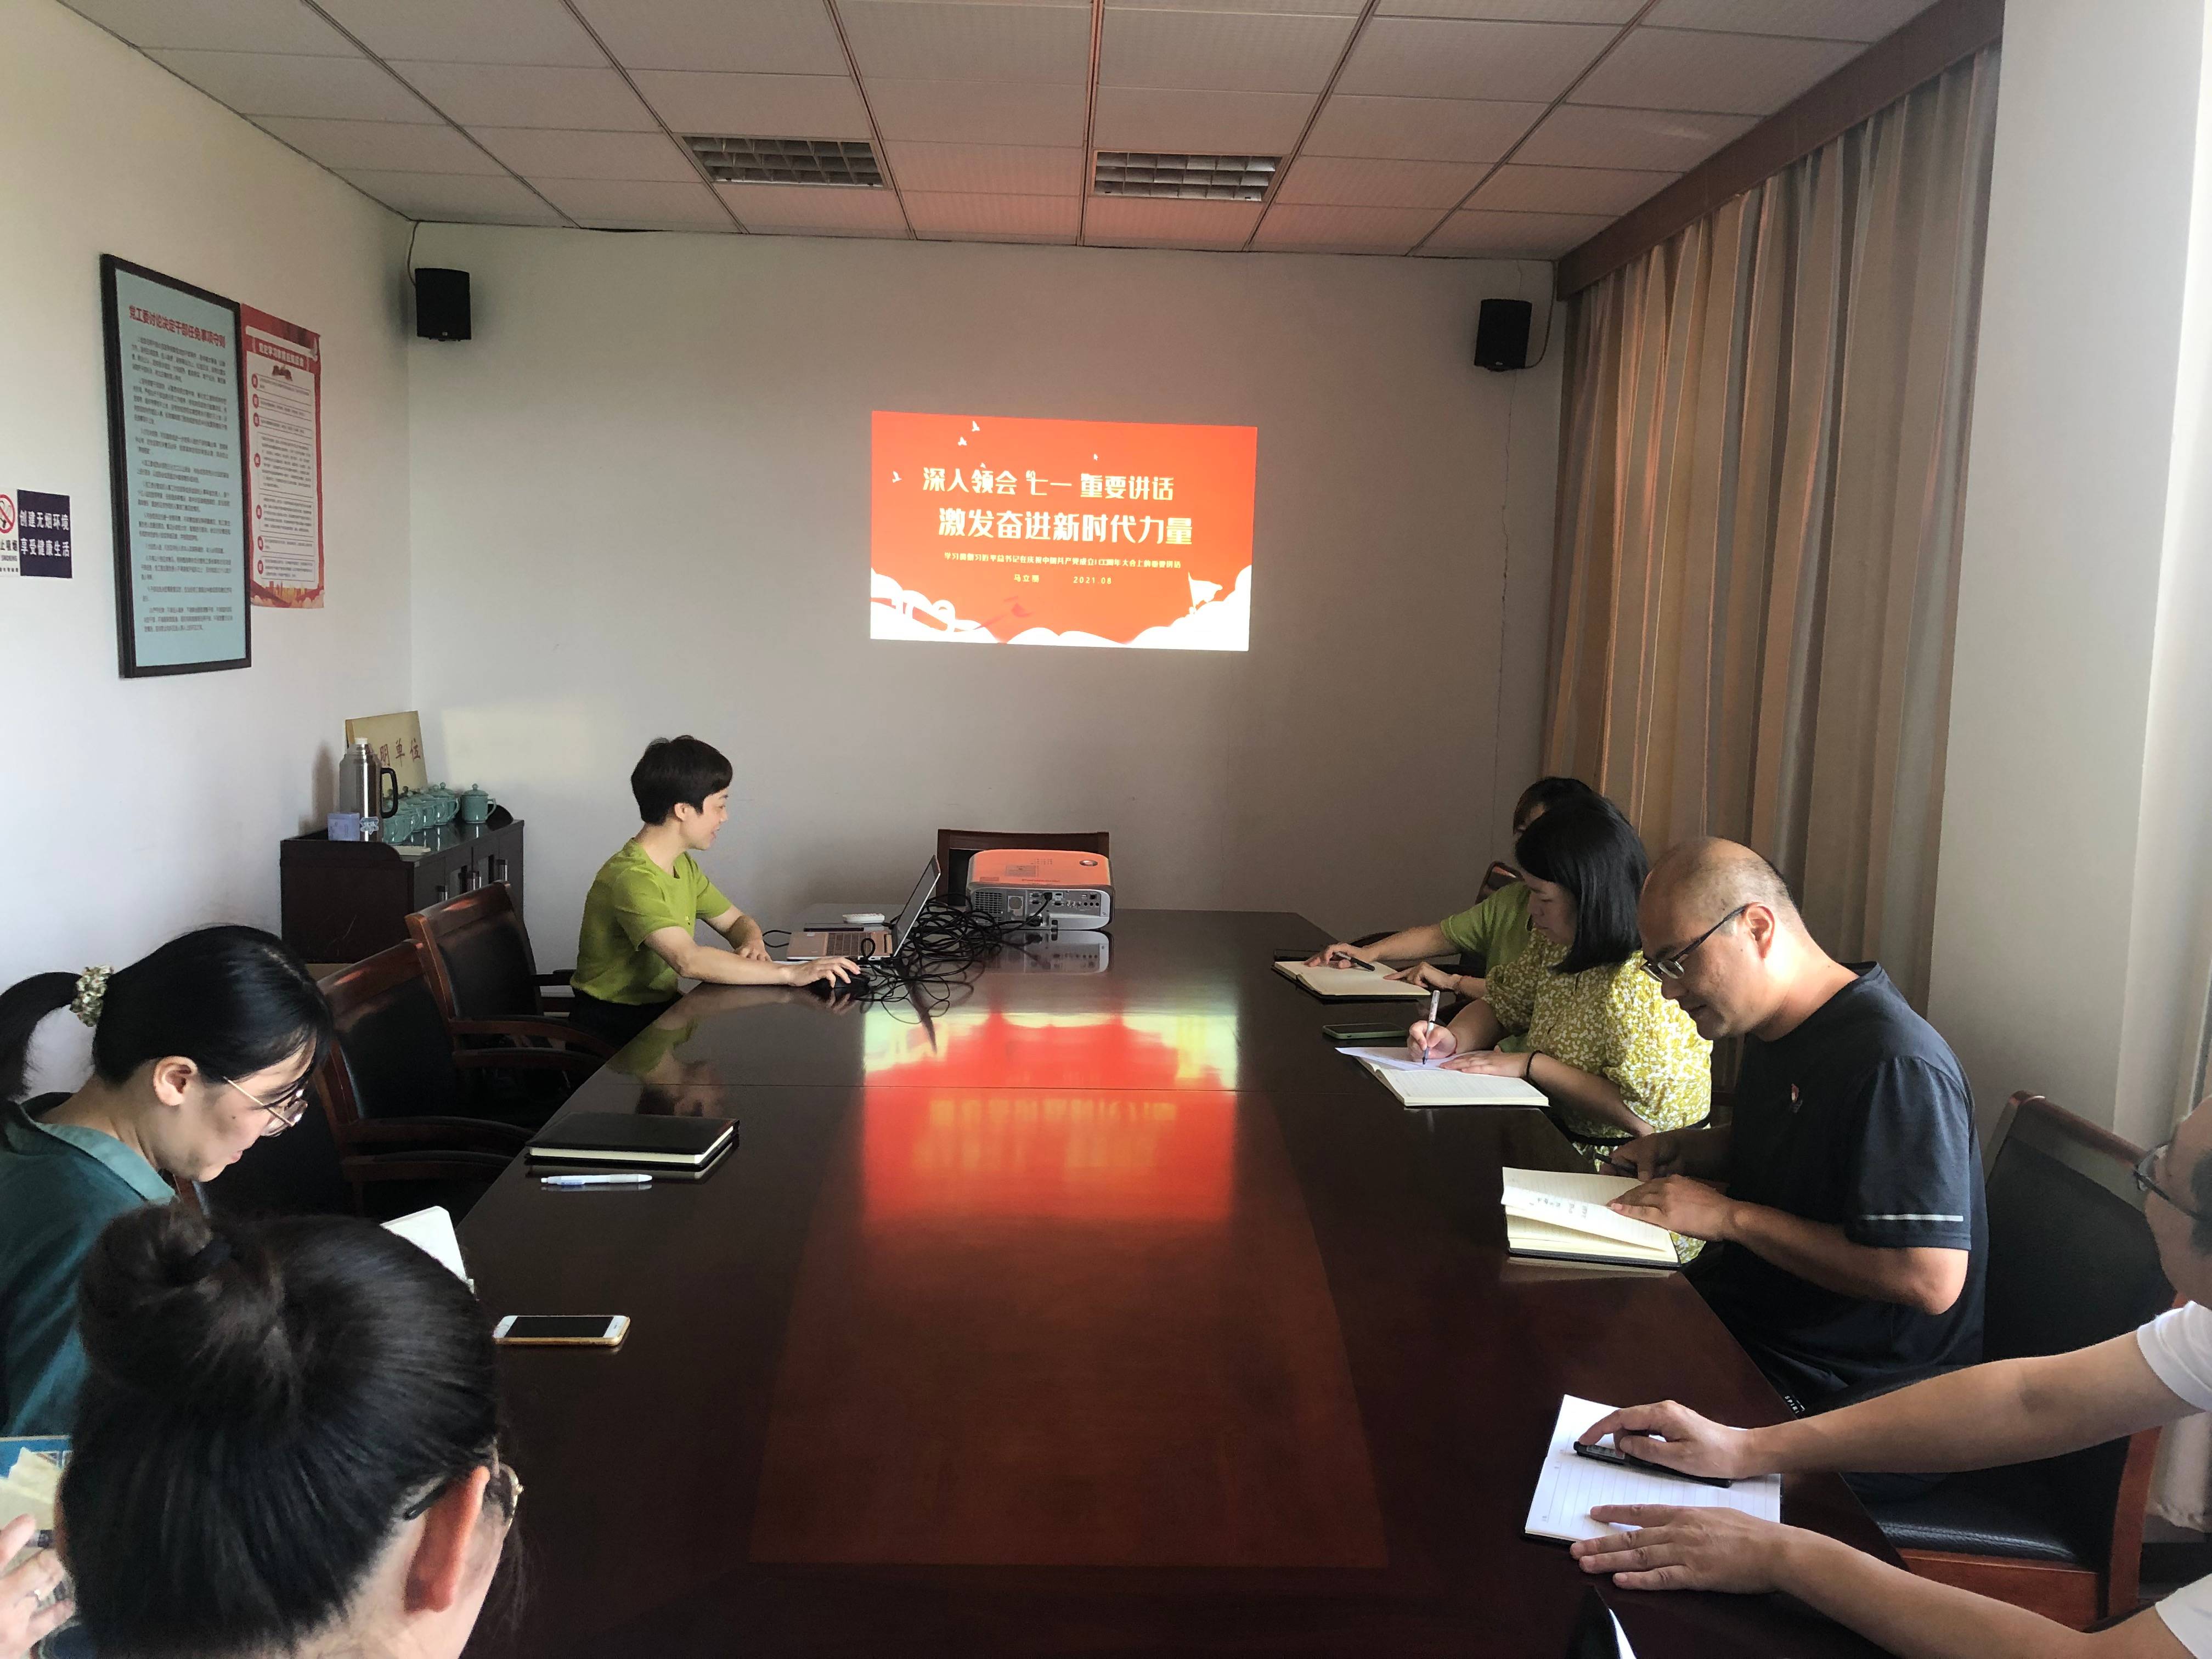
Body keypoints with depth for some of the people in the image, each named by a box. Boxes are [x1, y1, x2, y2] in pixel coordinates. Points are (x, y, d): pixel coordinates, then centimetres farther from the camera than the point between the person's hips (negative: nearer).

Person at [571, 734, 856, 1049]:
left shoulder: (684, 866, 9)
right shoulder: (631, 878, -23)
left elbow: (737, 922, 16)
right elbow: (688, 960, -36)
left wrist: (753, 942, -10)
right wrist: (790, 973, -37)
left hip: (661, 1009, 9)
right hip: (611, 1031, -9)